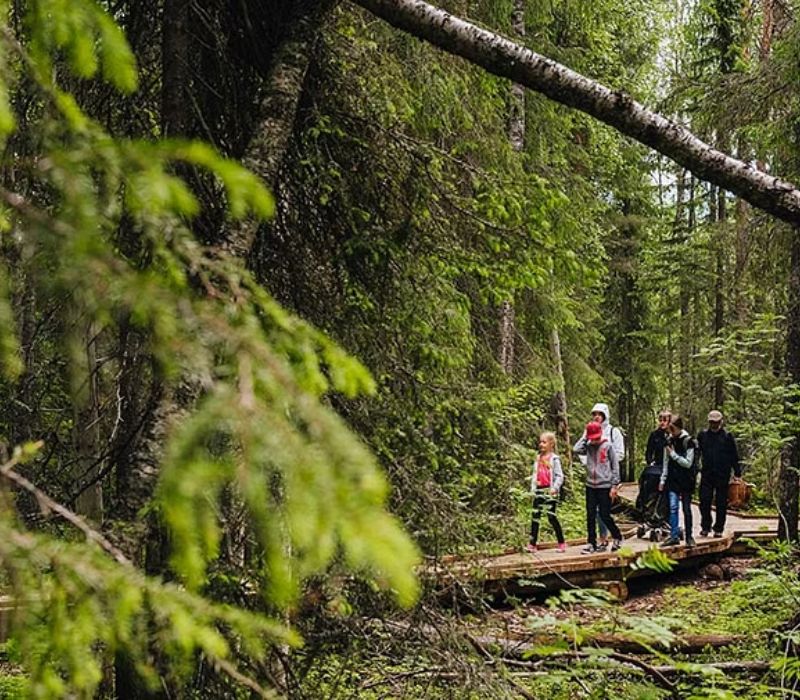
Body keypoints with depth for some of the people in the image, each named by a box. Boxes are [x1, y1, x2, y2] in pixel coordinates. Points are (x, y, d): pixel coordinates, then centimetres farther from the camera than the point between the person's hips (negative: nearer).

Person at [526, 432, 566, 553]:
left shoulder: (554, 459, -5)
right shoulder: (538, 458, 13)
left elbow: (559, 476, -9)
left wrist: (555, 488, -19)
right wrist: (533, 487, 7)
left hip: (549, 491, -6)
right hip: (539, 490, 6)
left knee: (551, 516, -5)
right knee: (535, 516, 3)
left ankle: (561, 543, 6)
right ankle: (532, 544, 6)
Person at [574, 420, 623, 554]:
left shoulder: (608, 446, -4)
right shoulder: (588, 446, 6)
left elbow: (615, 466, -3)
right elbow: (576, 449, -12)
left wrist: (614, 485, -7)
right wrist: (584, 437, -3)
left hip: (605, 486, -4)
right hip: (590, 486, 4)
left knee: (605, 515, -2)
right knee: (590, 516, 4)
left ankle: (617, 538, 18)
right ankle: (592, 543, 11)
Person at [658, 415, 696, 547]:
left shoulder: (688, 441, -9)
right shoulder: (669, 441, 7)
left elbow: (688, 463, -13)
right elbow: (666, 463, 13)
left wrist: (673, 454, -15)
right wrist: (663, 480, 11)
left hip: (686, 480, -4)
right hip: (673, 480, 4)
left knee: (686, 509, 3)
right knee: (673, 508, -4)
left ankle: (689, 537, 11)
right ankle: (674, 535, 1)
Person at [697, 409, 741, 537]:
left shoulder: (727, 437, 2)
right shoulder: (703, 435, 8)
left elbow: (734, 457, 3)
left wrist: (737, 474, 0)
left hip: (722, 475, -2)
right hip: (707, 474, 2)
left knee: (721, 503, 3)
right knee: (704, 501, -2)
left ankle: (719, 529, 10)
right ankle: (705, 527, 8)